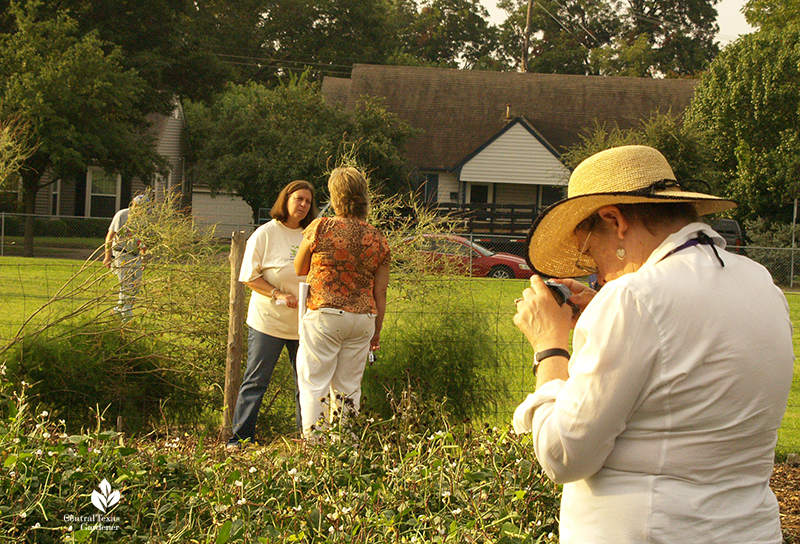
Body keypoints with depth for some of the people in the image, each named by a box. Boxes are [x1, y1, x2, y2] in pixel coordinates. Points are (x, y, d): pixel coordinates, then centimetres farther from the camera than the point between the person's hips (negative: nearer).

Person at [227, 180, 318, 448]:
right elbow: (250, 277, -5)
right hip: (268, 322, -4)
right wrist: (278, 295, -17)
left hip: (304, 323, 4)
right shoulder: (265, 234, -3)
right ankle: (239, 438, 6)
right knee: (256, 381, -1)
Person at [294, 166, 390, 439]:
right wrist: (377, 331, 16)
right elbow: (380, 292, 7)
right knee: (349, 388, 12)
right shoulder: (378, 239, 3)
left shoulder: (321, 228, -7)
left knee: (314, 385, 3)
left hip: (324, 315, -4)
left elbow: (299, 270, 7)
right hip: (363, 319, 4)